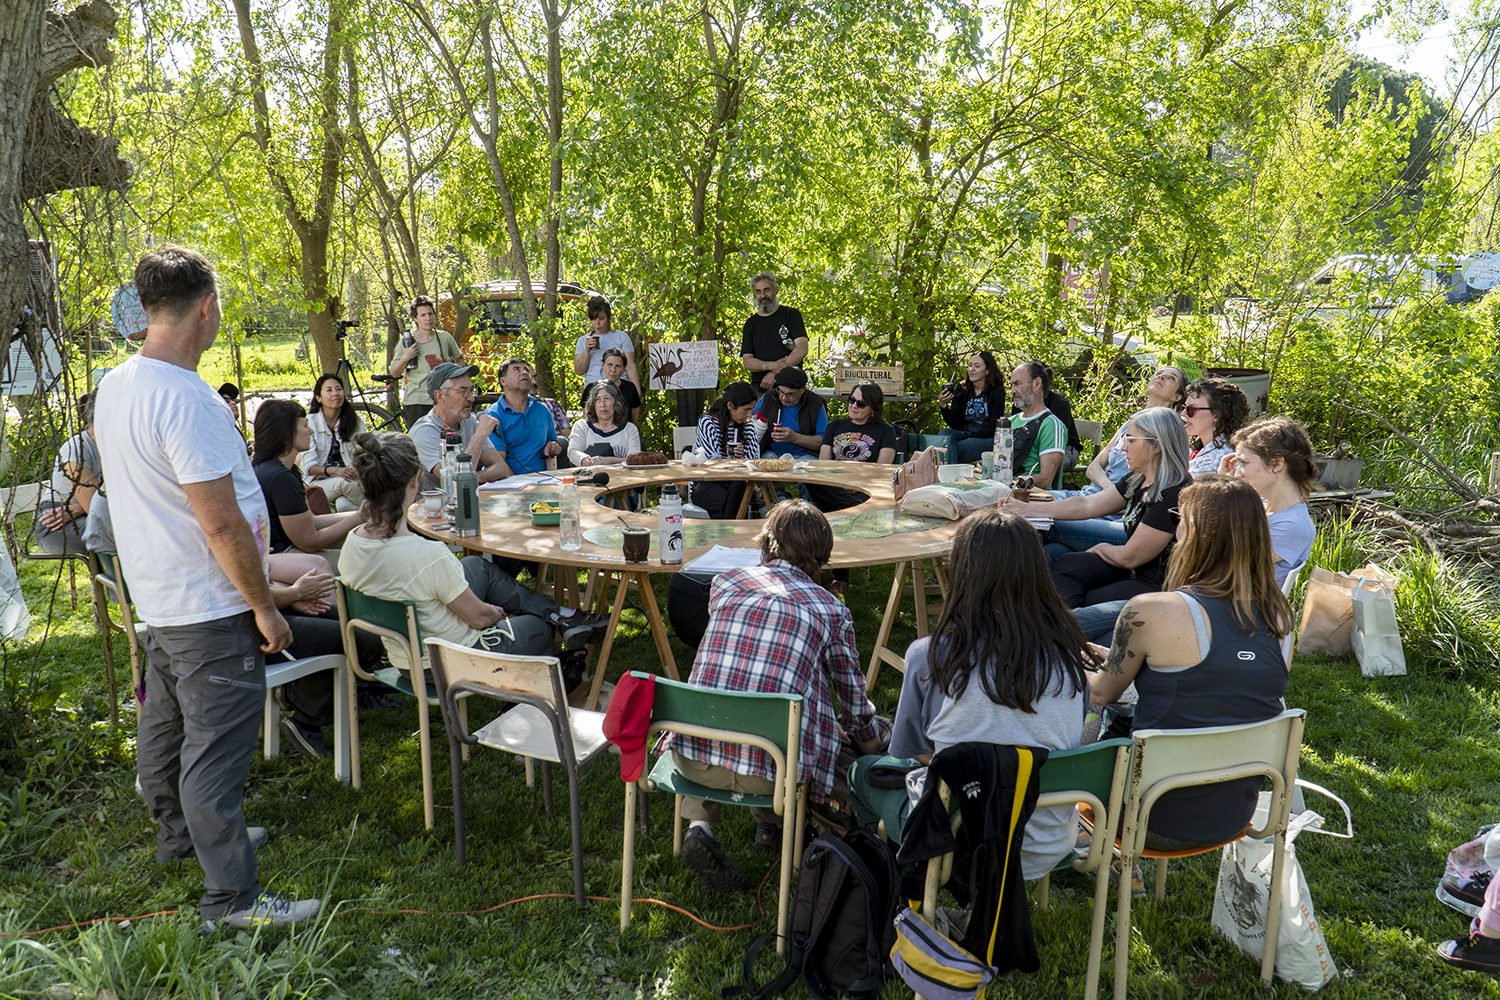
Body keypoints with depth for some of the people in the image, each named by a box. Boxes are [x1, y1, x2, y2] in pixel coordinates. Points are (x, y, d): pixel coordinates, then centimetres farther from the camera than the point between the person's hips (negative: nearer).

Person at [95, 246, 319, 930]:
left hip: (158, 595, 10)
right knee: (216, 747, -2)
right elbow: (221, 524, -26)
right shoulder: (184, 399, -26)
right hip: (209, 608, -10)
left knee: (165, 721, 24)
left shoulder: (115, 386, 5)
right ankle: (231, 897, 8)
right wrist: (264, 607, -16)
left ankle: (179, 832, 44)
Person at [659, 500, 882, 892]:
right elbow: (854, 702, 15)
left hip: (696, 759, 1)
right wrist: (872, 746, 37)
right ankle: (771, 820, 37)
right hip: (769, 771, -1)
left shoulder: (725, 583, 9)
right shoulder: (830, 611, 4)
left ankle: (699, 825, 13)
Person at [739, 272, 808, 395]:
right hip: (759, 389, 2)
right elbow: (747, 362, 6)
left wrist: (775, 373, -13)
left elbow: (802, 350, -5)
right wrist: (773, 366, -13)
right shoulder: (751, 323, 15)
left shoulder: (791, 315, 8)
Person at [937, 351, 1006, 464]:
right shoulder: (961, 389, 12)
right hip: (964, 433, 5)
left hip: (987, 438, -4)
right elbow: (955, 424, 4)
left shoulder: (997, 391, -1)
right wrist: (943, 405, -13)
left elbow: (993, 427, -6)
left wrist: (970, 438, -18)